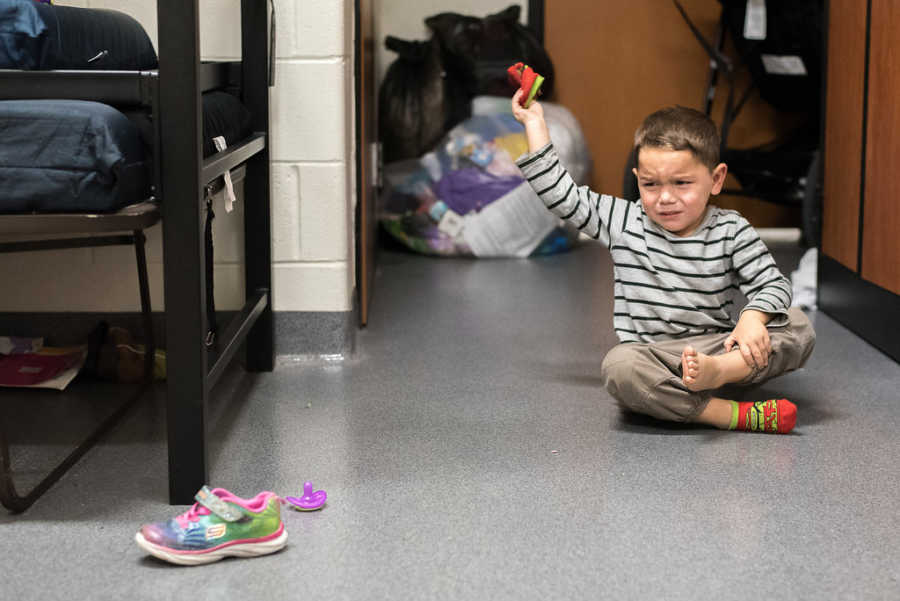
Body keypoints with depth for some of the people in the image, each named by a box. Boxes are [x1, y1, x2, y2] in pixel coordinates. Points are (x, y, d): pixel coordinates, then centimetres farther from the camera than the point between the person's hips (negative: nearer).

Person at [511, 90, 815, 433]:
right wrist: (535, 124, 8)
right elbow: (562, 194, 8)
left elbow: (773, 285, -1)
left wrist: (754, 318, -25)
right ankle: (734, 415, -39)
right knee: (619, 368, -36)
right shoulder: (624, 222, 6)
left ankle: (715, 372, -46)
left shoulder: (732, 232, 2)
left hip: (716, 347, 1)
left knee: (798, 328, -21)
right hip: (648, 352, -1)